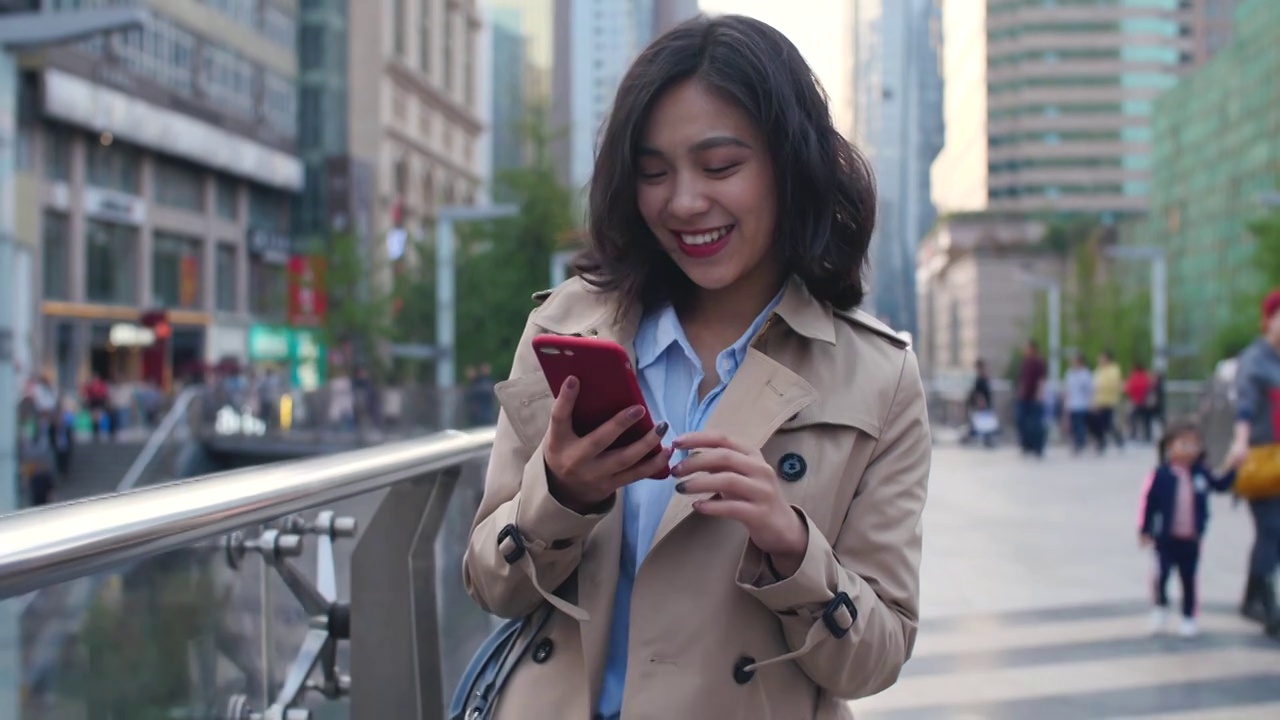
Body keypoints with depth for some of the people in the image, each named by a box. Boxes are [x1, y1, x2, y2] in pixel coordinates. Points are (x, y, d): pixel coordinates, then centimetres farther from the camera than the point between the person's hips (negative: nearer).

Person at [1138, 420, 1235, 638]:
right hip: (1166, 538, -3)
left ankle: (1188, 618, 24)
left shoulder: (1201, 473, -1)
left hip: (1191, 540, 3)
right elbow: (1149, 503, -8)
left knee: (1188, 578, 11)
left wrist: (1232, 469, 5)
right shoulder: (1161, 475, -12)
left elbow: (1220, 485, 17)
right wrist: (1145, 531, -7)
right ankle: (1161, 607, 16)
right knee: (1162, 574, -11)